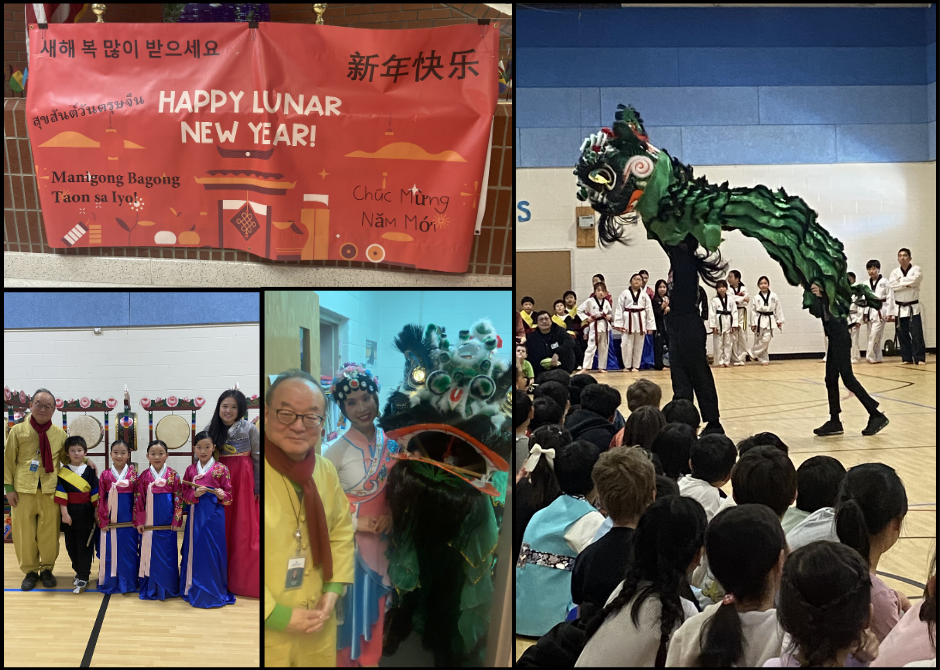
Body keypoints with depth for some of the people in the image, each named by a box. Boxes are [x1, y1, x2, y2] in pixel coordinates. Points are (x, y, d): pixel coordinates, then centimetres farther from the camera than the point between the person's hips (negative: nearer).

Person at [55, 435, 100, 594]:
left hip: (86, 514, -1)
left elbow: (95, 495, 2)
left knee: (84, 546, -1)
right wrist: (64, 513, -11)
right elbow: (61, 496, -5)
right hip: (70, 513, 1)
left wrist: (97, 512, -1)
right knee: (71, 545, 9)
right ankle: (78, 571, 28)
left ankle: (83, 578, 4)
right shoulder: (63, 473, -1)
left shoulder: (89, 472, 0)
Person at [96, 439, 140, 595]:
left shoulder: (133, 474, 1)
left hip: (128, 521, 0)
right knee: (111, 551, 4)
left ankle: (129, 582, 14)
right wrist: (103, 520, -4)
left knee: (129, 550, 4)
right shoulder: (105, 475, 2)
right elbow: (101, 500, 2)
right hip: (110, 521, 0)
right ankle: (110, 582, 13)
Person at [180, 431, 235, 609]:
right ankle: (194, 589, 17)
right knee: (195, 550, 6)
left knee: (212, 551, -2)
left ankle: (214, 591, 7)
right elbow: (185, 494, 8)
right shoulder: (190, 470, 8)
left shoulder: (221, 469, -2)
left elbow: (229, 495, 1)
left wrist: (222, 495, -20)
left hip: (213, 515, -3)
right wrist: (195, 494, -12)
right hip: (196, 514, 3)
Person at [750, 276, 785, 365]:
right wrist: (753, 324, -2)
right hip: (759, 321, 0)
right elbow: (753, 311, 1)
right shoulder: (756, 298, 0)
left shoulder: (774, 296, 2)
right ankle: (764, 360, 13)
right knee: (758, 341, 1)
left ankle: (753, 354, 2)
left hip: (769, 321, 0)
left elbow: (778, 309, 4)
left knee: (765, 340, -8)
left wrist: (779, 321, 2)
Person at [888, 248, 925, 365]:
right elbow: (892, 285, -11)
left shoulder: (916, 269, 0)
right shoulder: (895, 272, 7)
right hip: (900, 308, 3)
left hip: (913, 307, -3)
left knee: (916, 333, -8)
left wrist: (901, 280, -12)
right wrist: (907, 284, -16)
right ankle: (906, 358, 14)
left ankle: (919, 358, -5)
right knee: (902, 334, 5)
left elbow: (915, 279, -22)